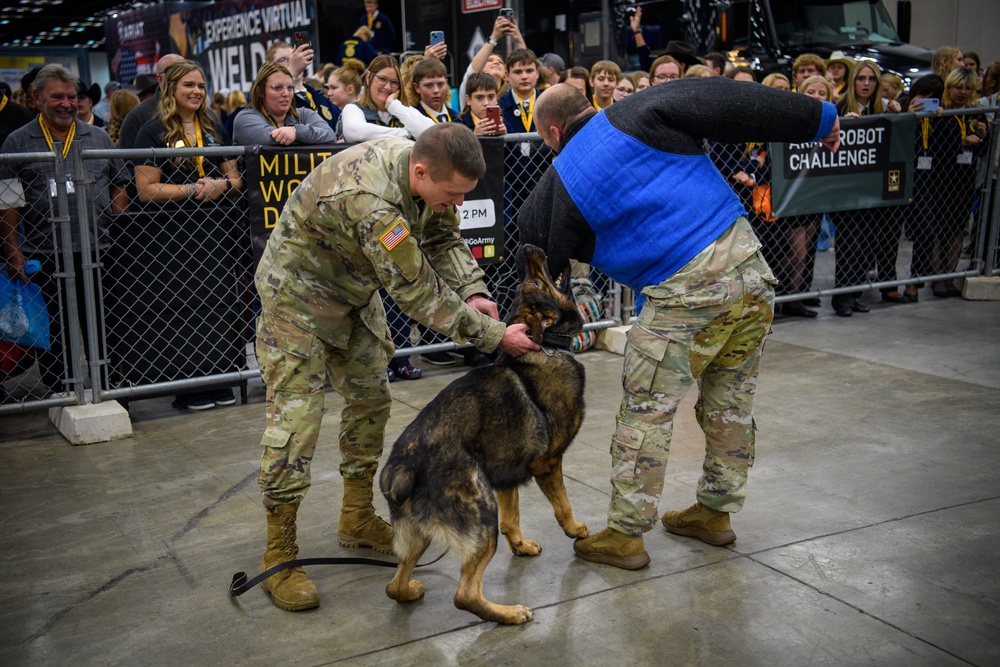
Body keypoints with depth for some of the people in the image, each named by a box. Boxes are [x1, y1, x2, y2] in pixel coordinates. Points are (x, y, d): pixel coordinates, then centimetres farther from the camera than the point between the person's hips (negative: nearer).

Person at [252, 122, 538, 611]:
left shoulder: (425, 169, -13)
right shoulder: (370, 199, -39)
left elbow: (443, 237, 2)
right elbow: (418, 292, -34)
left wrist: (472, 291, -16)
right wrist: (493, 336, -29)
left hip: (355, 290, 9)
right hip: (299, 292, -9)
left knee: (370, 398, 12)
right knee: (295, 415, -10)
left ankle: (358, 519, 27)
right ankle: (279, 555, -1)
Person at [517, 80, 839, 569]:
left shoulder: (559, 186, 6)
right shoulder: (638, 114, 9)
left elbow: (544, 266, 11)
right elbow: (727, 105, 0)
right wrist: (817, 119, 8)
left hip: (684, 294, -5)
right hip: (749, 266, 5)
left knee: (645, 411, 7)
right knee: (730, 404, 17)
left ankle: (625, 535, 14)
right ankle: (715, 512, 34)